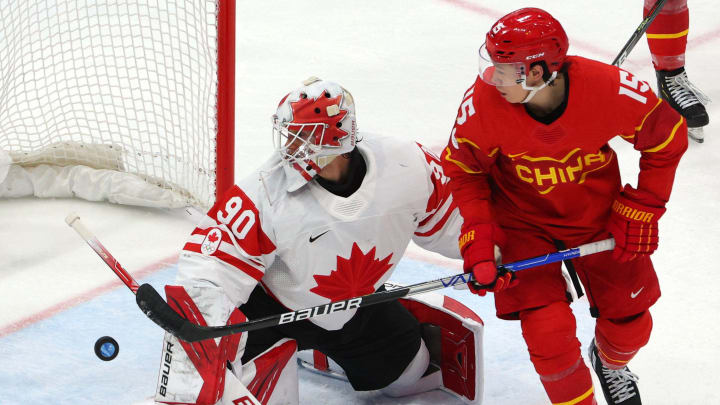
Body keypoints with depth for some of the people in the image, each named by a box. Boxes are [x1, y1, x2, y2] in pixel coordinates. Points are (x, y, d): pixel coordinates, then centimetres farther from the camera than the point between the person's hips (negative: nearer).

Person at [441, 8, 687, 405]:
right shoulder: (484, 101, -29)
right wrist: (478, 238, -19)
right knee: (548, 332, -13)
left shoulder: (611, 90, -31)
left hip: (596, 212, 1)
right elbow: (462, 169, -11)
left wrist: (641, 209, -9)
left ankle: (611, 364, 48)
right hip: (522, 217, -1)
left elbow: (667, 137, -12)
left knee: (629, 321, 10)